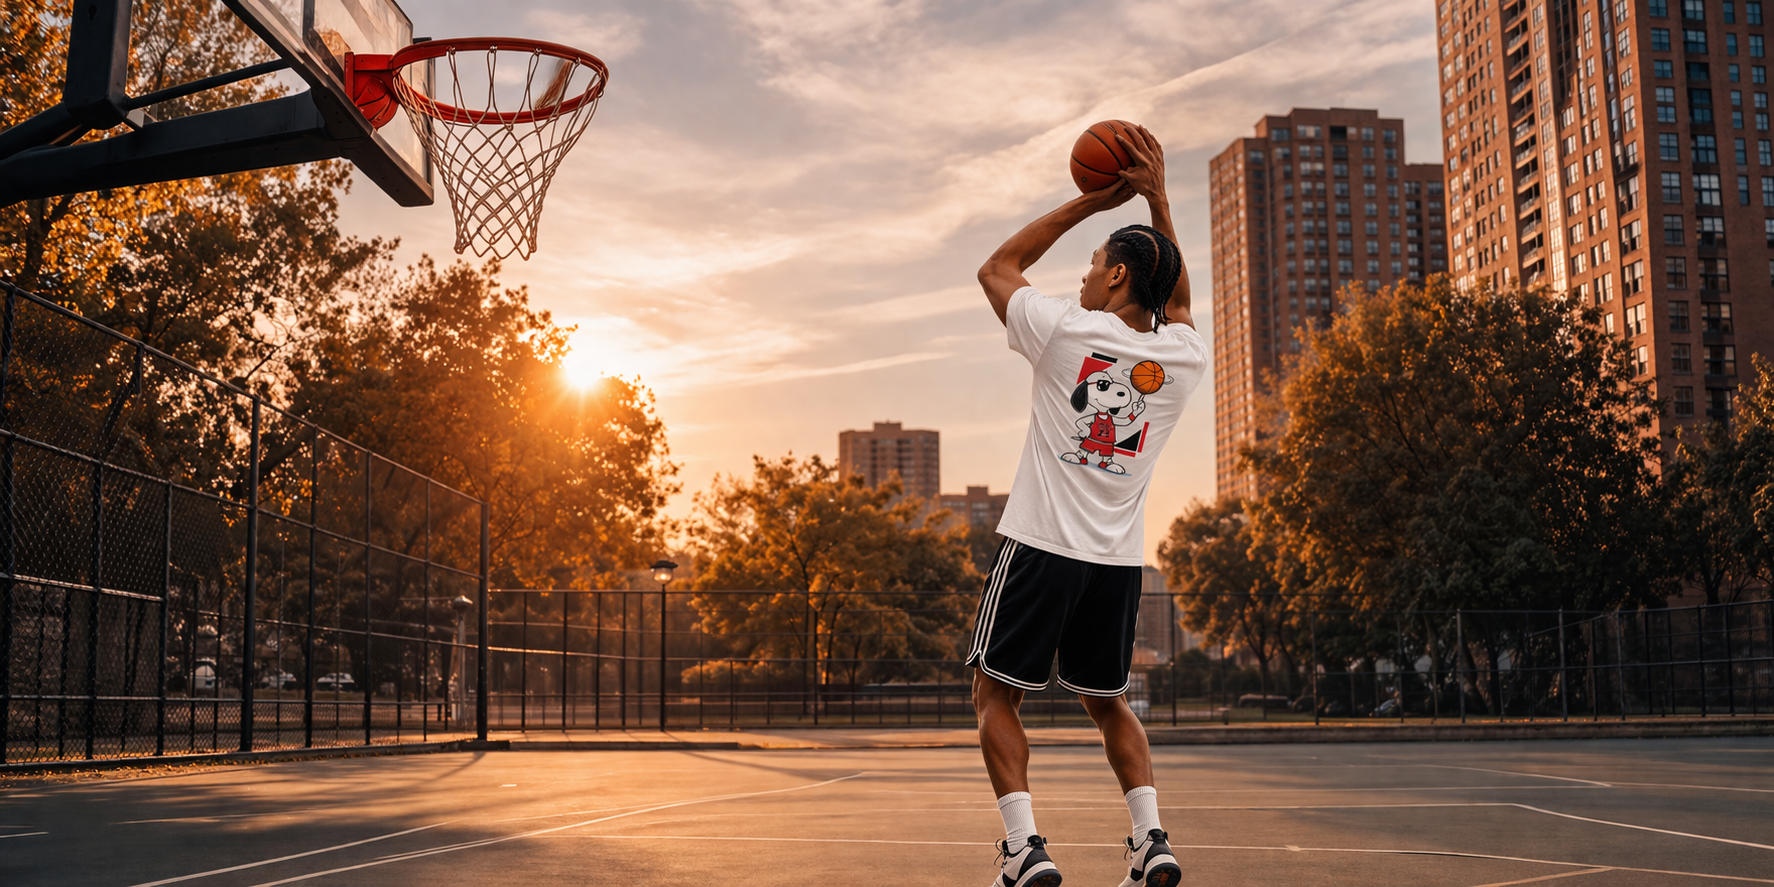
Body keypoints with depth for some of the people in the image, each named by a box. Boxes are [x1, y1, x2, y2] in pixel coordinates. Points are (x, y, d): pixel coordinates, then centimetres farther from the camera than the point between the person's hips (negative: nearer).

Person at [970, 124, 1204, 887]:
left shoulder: (1064, 331, -8)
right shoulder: (1182, 359, 3)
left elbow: (997, 268, 10)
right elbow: (1176, 300, 27)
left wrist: (1090, 202, 12)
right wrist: (1157, 200, 21)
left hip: (1042, 545, -4)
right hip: (1120, 559, 5)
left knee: (996, 696, 7)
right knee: (1107, 703, 21)